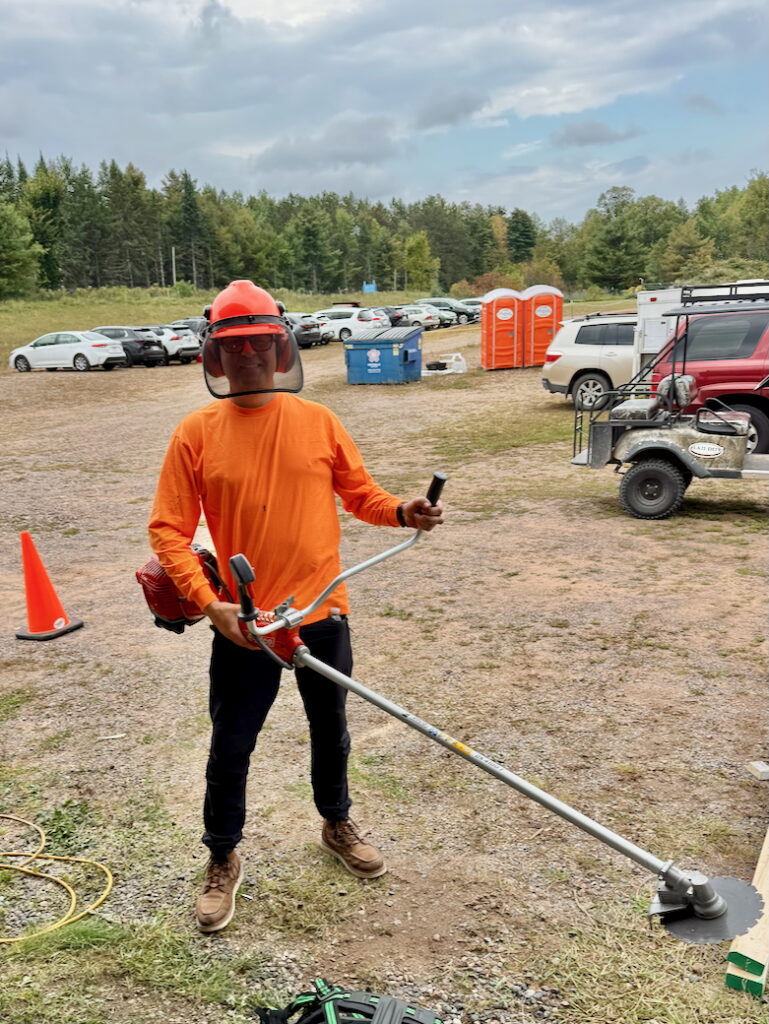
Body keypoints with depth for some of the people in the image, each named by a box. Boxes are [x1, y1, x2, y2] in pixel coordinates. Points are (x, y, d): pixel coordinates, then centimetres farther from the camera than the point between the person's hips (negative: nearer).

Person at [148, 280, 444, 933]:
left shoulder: (318, 422, -2)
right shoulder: (197, 434, -7)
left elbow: (360, 493, 6)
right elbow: (168, 530, -8)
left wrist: (403, 513, -15)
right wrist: (209, 603, -20)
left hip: (321, 611, 2)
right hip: (243, 624, -2)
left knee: (330, 728, 20)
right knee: (231, 747, 9)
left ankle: (338, 825, 46)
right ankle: (223, 861, 33)